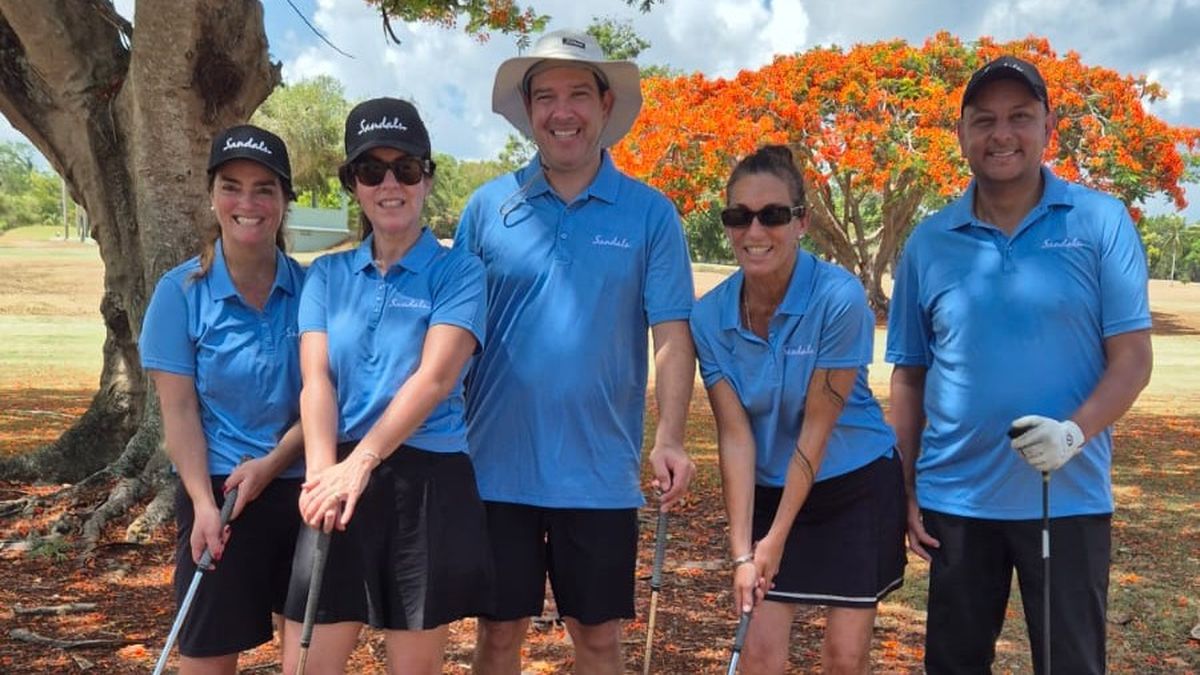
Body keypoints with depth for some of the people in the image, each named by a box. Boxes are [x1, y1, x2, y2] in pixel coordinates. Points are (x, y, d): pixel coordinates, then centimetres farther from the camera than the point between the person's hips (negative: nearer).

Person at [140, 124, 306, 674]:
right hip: (218, 490, -2)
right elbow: (179, 411, -6)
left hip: (301, 488, 2)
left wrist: (271, 463, -14)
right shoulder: (181, 291, -4)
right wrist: (204, 504, -16)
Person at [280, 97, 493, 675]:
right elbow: (316, 379, -2)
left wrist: (361, 461, -25)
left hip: (427, 483, -2)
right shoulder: (328, 275, 10)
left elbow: (434, 379, -14)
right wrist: (323, 470, -20)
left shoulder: (457, 272, -1)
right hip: (340, 479, 3)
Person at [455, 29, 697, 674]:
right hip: (498, 465, 1)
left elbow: (671, 335, -4)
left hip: (599, 470, 0)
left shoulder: (650, 213, 0)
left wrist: (669, 439, -15)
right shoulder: (488, 207, 1)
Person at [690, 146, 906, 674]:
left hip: (856, 485, -2)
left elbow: (816, 431, -20)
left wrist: (779, 538, -15)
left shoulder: (839, 298, -23)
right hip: (769, 488, 3)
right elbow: (735, 437, -12)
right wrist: (742, 551, -16)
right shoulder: (710, 315, -12)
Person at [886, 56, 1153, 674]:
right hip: (954, 498, 2)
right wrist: (906, 490, 5)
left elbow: (1132, 357, -6)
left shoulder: (1101, 222, -3)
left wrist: (1075, 432, -23)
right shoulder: (928, 243, 3)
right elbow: (909, 375, 8)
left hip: (1068, 497, -2)